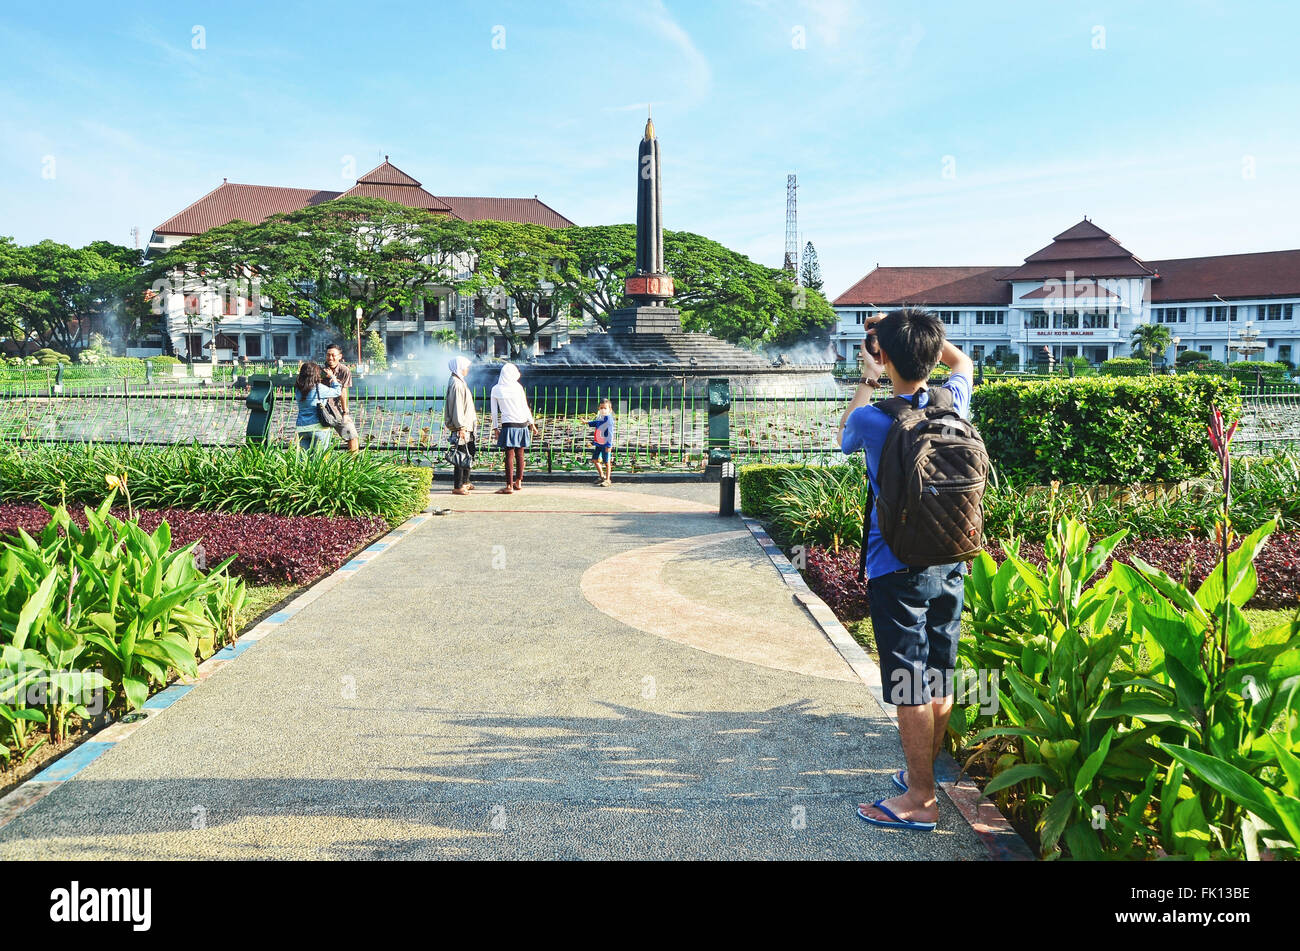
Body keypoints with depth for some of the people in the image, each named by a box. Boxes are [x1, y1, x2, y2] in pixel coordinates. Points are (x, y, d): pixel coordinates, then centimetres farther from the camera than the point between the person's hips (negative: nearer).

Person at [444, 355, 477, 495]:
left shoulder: (460, 381, 15)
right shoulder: (456, 384, -17)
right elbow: (457, 406, -21)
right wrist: (461, 427, -22)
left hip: (466, 426, 11)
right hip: (461, 427, -11)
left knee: (470, 453, 18)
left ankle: (465, 482, 30)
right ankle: (457, 487, -1)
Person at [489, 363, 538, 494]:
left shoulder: (496, 389, 0)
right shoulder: (517, 387, 0)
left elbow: (494, 411, 2)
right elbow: (525, 407, 4)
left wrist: (495, 428, 9)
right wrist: (532, 424, 13)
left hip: (508, 425, -2)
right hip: (522, 424, 2)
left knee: (509, 455, -4)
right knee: (519, 454, 11)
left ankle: (509, 486, -5)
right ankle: (518, 482, 21)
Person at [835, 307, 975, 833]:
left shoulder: (873, 419, -16)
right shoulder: (953, 402, -3)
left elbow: (845, 437, 10)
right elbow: (962, 361, 22)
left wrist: (867, 380, 15)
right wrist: (919, 328, 17)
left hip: (897, 569, -6)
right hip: (949, 564, 6)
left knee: (910, 689, 2)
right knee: (940, 682, 16)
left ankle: (920, 801, 11)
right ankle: (923, 776, 33)